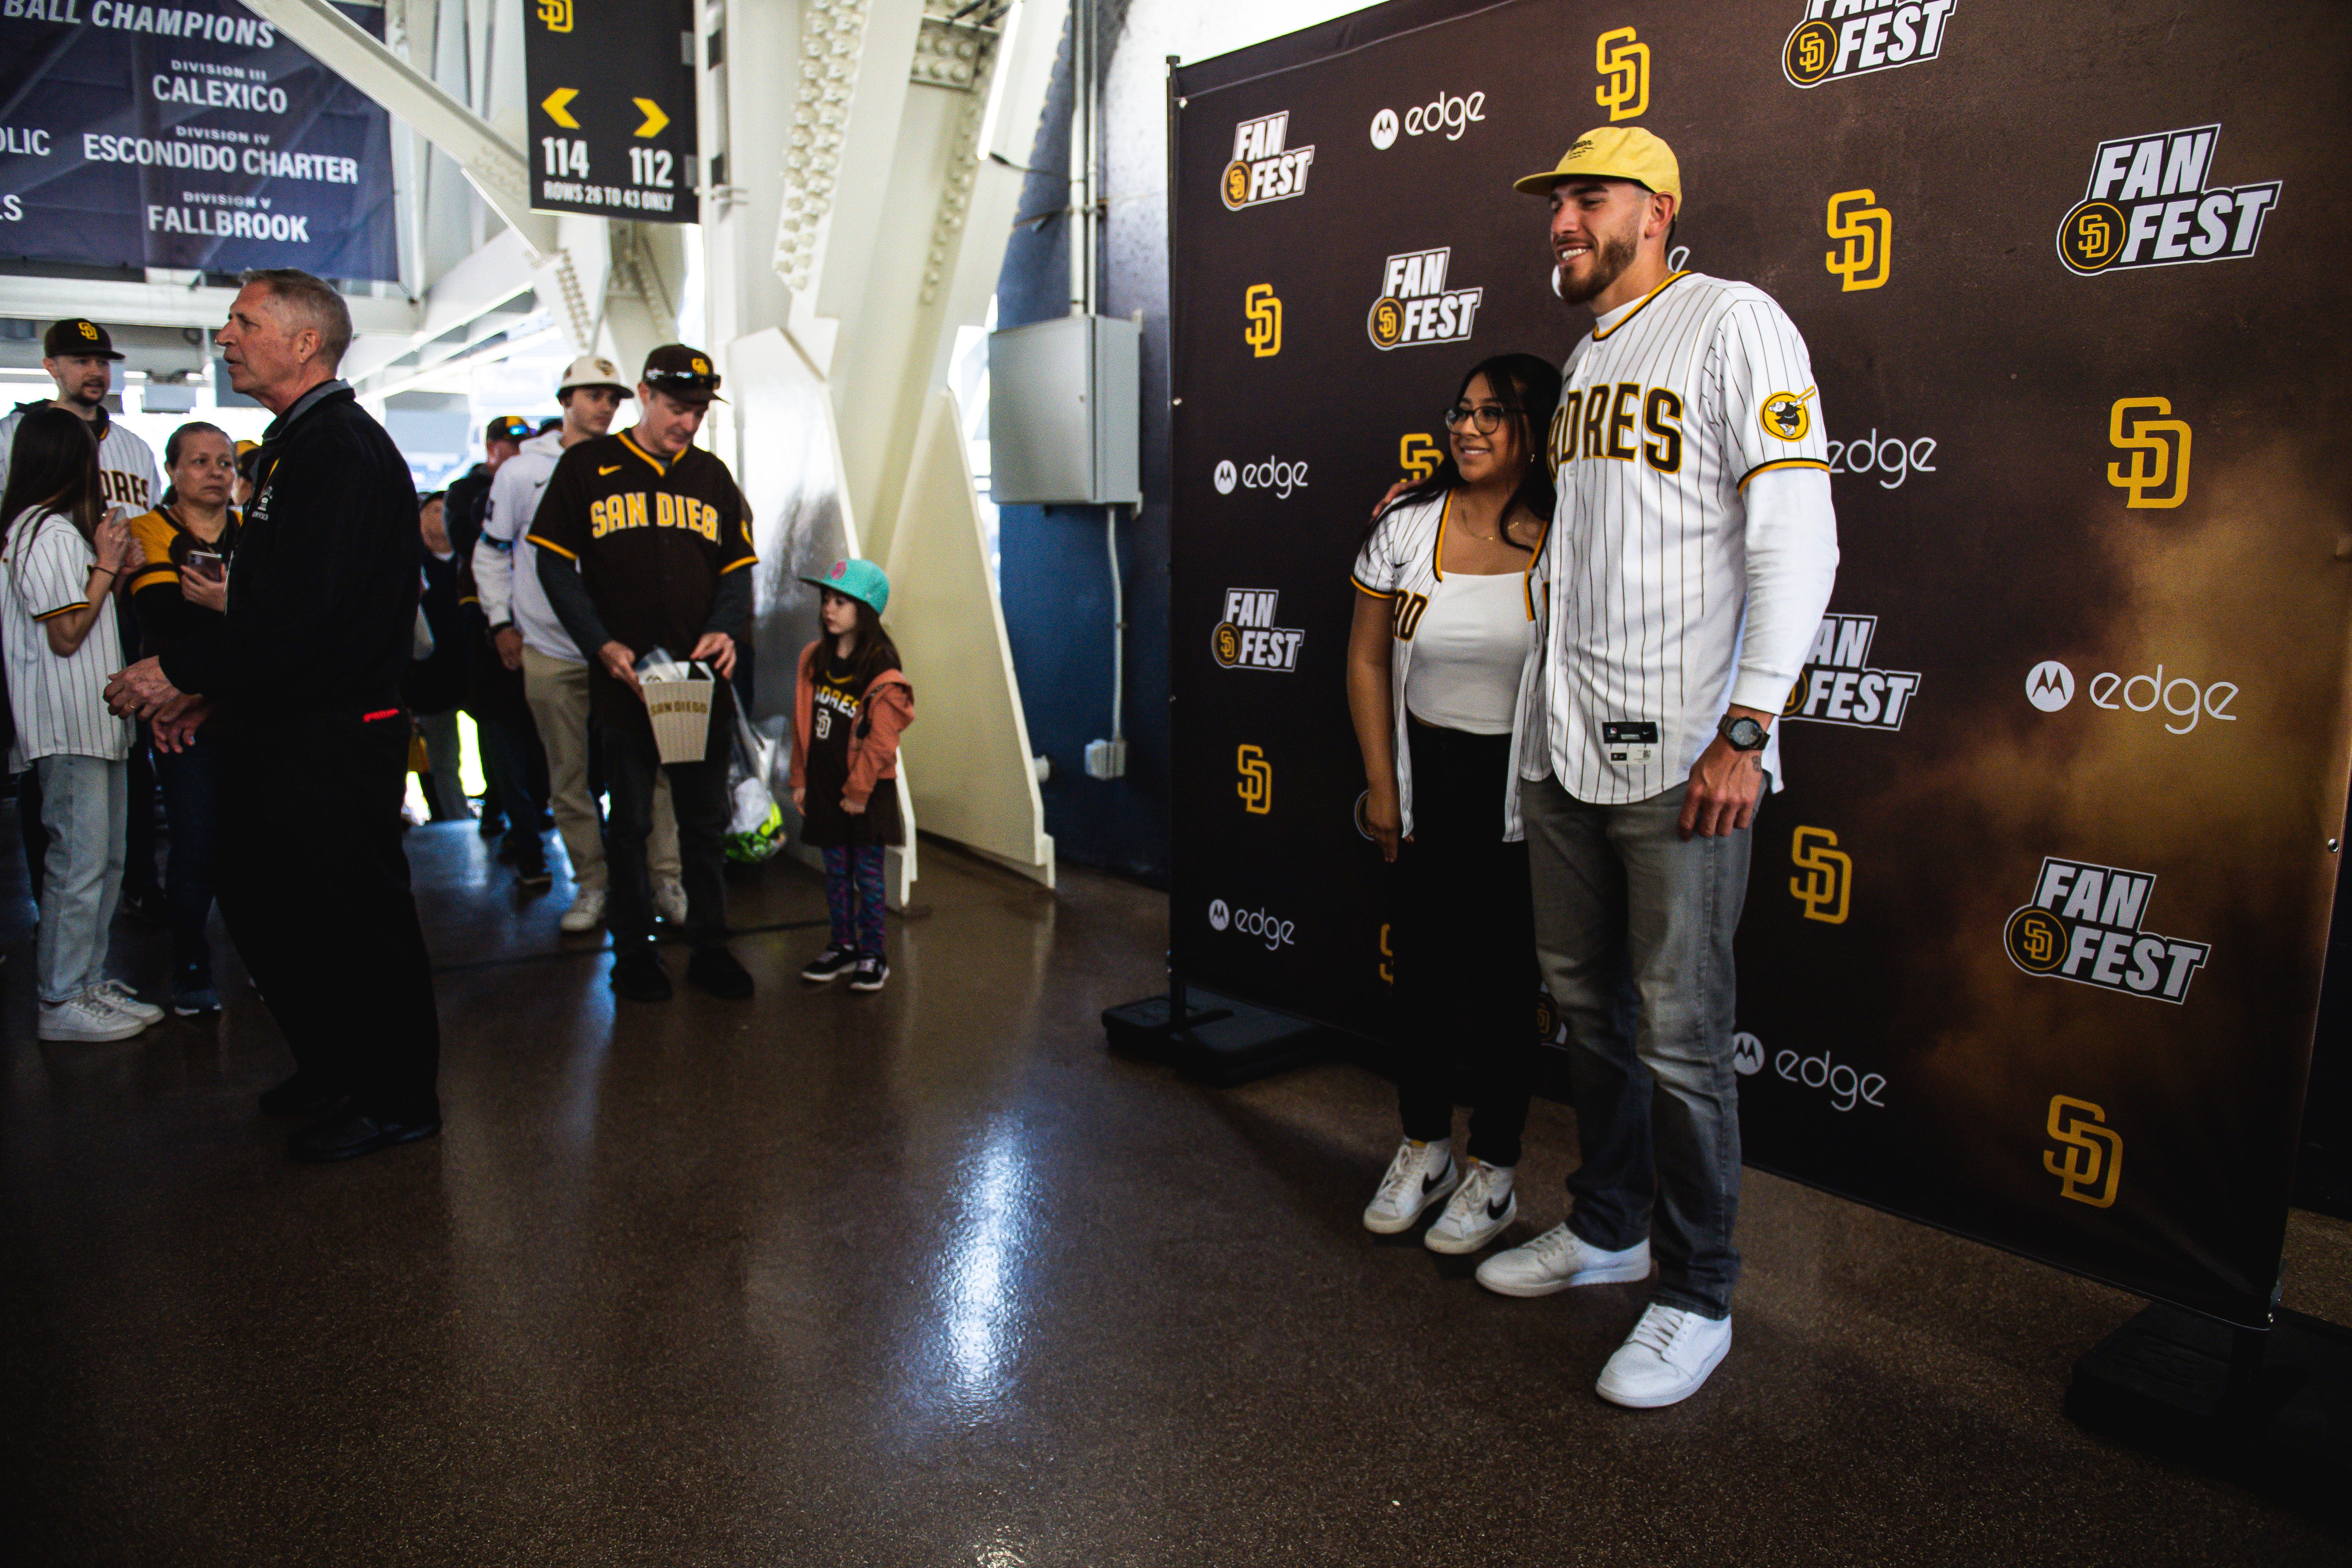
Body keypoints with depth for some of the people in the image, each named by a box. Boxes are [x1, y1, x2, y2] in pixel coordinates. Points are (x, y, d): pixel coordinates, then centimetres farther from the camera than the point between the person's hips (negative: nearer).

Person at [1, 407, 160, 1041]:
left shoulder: (61, 528, 18)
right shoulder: (51, 531, -12)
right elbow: (67, 635, -16)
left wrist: (112, 566, 11)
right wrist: (106, 567, -9)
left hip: (94, 720, 10)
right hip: (68, 725, -10)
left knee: (106, 857, 13)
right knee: (79, 860, -6)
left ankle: (90, 982, 21)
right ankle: (62, 1002, 1)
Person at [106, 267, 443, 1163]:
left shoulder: (342, 451, -17)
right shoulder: (296, 445, 16)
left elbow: (301, 609, -24)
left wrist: (180, 672, -17)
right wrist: (207, 690, 12)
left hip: (337, 738, -10)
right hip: (281, 728, 10)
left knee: (356, 917, 1)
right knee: (261, 908, 19)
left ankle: (397, 1100, 17)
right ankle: (332, 1068, 35)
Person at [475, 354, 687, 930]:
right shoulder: (521, 471, 5)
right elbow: (491, 552, 12)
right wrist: (502, 623, 5)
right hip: (549, 651, 0)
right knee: (570, 775, 6)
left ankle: (665, 879, 5)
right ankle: (592, 884, 16)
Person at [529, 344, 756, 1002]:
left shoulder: (712, 476, 11)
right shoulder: (586, 466, 1)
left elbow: (737, 568, 12)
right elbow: (555, 563, -1)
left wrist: (724, 629, -8)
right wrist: (603, 645, -12)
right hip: (623, 678, -3)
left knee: (706, 822, 9)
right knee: (631, 821, 8)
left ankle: (710, 948, 20)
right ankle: (632, 952, 20)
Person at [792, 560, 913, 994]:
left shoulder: (882, 671, -14)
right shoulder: (814, 660, 6)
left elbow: (881, 743, -14)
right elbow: (803, 725, 11)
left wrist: (858, 792, -13)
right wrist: (800, 781, 9)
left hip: (867, 792, -6)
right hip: (824, 788, 6)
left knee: (867, 874, 2)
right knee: (836, 872, 13)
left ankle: (873, 955, 12)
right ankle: (842, 947, 25)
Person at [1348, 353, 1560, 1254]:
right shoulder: (1406, 527, -1)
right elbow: (1366, 661, 4)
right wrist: (1381, 785, 2)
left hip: (1522, 788, -2)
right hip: (1427, 780, 3)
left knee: (1508, 971, 6)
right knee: (1421, 957, 11)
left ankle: (1494, 1171, 21)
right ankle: (1423, 1147, 29)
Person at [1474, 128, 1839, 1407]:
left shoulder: (1733, 322, -7)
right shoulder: (1585, 354, 18)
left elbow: (1796, 537, -15)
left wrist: (1745, 733, -20)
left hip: (1680, 749, -8)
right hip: (1564, 742, 8)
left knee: (1679, 1034, -2)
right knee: (1584, 999, 16)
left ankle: (1697, 1298, 15)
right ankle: (1608, 1225, 34)